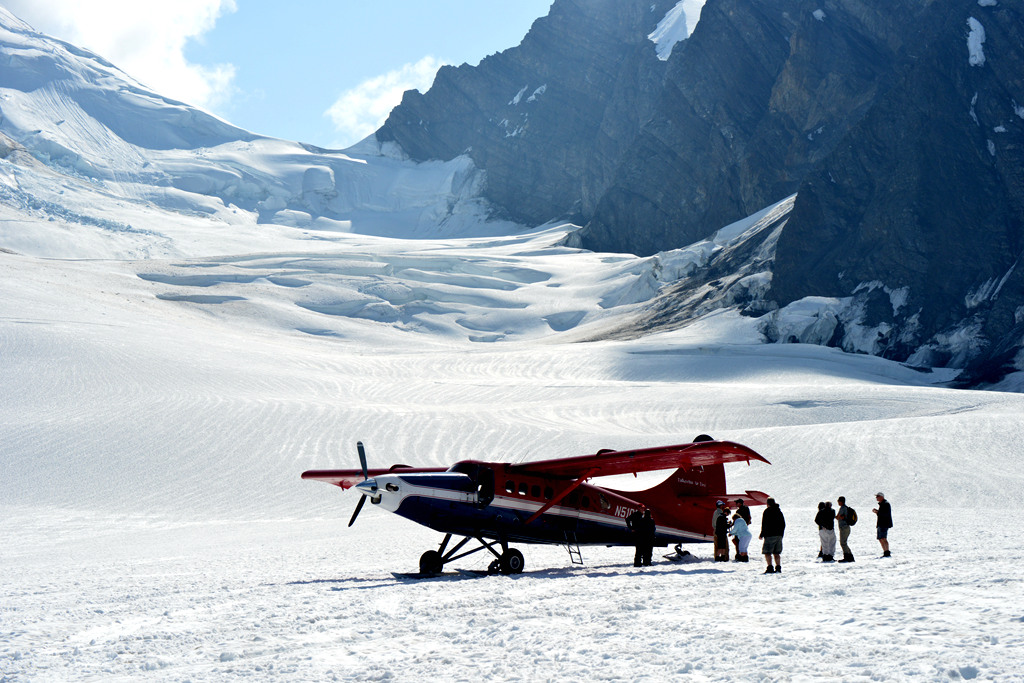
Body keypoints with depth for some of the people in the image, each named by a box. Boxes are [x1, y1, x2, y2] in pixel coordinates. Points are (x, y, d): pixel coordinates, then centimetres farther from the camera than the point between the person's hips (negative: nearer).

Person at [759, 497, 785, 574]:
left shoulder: (767, 511, -5)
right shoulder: (779, 511, 15)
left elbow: (764, 524, -11)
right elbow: (783, 524, 19)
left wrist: (762, 535, -4)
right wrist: (781, 534, 25)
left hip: (770, 536, -7)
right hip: (779, 535, 7)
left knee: (767, 553, -6)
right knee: (776, 553, 11)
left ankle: (770, 568, -17)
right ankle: (778, 568, 5)